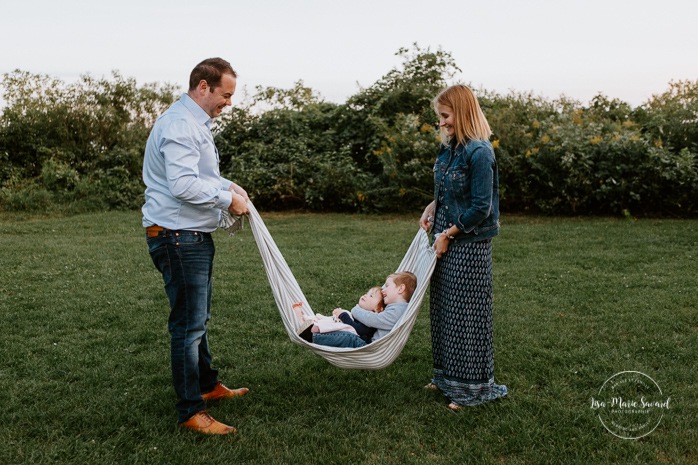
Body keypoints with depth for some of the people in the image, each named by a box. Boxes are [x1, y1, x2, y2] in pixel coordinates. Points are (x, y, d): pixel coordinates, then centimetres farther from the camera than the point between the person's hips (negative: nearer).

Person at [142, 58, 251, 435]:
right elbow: (183, 185, -29)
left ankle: (207, 385, 37)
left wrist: (227, 185, 9)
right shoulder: (180, 125, -19)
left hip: (193, 236, 11)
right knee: (188, 324, -4)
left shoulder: (195, 122, 16)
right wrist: (227, 198, -18)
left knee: (198, 319, 21)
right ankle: (191, 412, 7)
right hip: (178, 237, -11)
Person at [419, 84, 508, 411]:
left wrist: (448, 234, -14)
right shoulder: (448, 147, 8)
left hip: (469, 244, -8)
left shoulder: (479, 152, -18)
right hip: (445, 240, 9)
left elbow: (481, 207, -18)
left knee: (466, 311, 1)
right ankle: (447, 376, 31)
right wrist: (431, 208, 5)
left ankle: (471, 387, 16)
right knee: (443, 307, 15)